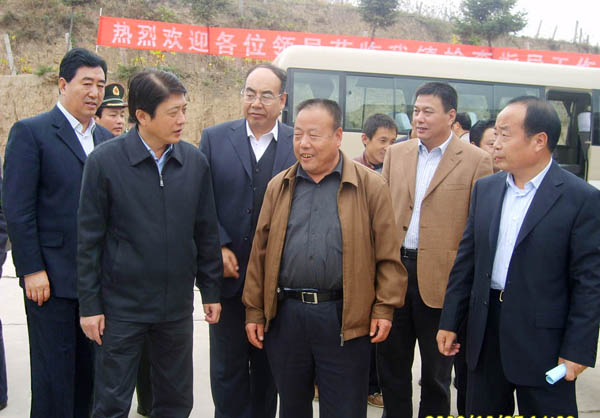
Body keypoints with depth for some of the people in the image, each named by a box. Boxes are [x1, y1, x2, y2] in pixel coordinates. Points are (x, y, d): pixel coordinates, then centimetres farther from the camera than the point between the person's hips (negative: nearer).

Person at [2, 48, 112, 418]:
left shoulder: (106, 139, 13)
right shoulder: (31, 132, -4)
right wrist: (32, 270, -13)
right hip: (51, 276, -5)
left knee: (88, 371, 13)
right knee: (54, 374, 3)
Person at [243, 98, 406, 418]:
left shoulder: (370, 185, -2)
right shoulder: (279, 187, 9)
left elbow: (387, 254, -3)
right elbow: (260, 252, 9)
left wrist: (384, 308, -8)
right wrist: (254, 311, 7)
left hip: (345, 319, -3)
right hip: (284, 316, 4)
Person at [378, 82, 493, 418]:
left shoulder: (476, 160, -6)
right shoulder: (396, 154, 8)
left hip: (441, 277, -4)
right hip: (393, 271, 4)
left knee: (435, 372, 13)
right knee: (391, 364, 16)